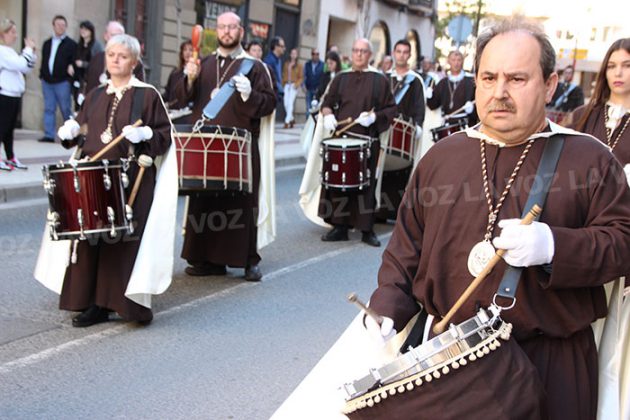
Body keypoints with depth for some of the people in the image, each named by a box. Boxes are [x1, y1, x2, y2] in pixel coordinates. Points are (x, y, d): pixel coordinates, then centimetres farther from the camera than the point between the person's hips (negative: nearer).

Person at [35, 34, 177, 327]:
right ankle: (95, 303, 11)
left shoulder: (147, 95, 0)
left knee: (123, 241, -7)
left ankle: (129, 304, 2)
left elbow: (165, 136, -2)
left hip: (131, 179, -5)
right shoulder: (95, 96, 16)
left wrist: (144, 134, -20)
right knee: (90, 238, 3)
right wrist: (71, 131, 2)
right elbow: (81, 130, 23)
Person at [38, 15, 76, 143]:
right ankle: (49, 135, 7)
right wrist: (42, 74, 5)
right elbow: (43, 61, 17)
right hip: (47, 81, 5)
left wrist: (71, 67, -23)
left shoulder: (71, 44, 0)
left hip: (62, 82, -5)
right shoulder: (47, 43, 15)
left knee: (66, 109, 1)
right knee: (48, 109, 5)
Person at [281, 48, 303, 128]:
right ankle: (292, 119, 21)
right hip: (286, 85, 4)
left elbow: (301, 77, 0)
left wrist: (297, 84, -14)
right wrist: (283, 84, 1)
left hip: (294, 86, -4)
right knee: (286, 104, 1)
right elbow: (283, 75, 12)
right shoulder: (286, 64, 11)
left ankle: (287, 121, -9)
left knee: (290, 103, -11)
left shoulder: (299, 65, 1)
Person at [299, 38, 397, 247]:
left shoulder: (380, 80, 6)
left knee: (366, 184, -1)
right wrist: (328, 115, -6)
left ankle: (367, 229, 7)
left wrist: (374, 117, -13)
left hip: (368, 140, -2)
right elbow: (327, 103, 15)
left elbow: (391, 109, 4)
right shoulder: (341, 78, 14)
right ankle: (340, 226, 11)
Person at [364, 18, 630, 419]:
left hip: (551, 363, -2)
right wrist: (387, 307, -2)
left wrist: (554, 246, -24)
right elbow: (407, 244, 11)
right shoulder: (441, 156, 9)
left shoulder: (589, 159, -1)